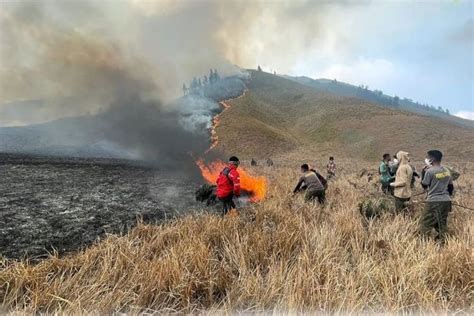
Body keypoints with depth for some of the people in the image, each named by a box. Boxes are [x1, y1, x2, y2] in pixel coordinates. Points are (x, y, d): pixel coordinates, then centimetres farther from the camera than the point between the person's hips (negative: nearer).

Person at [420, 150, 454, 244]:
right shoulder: (447, 171, 8)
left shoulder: (430, 171, -14)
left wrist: (424, 172, 2)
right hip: (446, 201, 7)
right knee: (442, 224, 15)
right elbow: (451, 187, 15)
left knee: (425, 224, 2)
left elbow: (424, 185, -5)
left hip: (433, 201, -7)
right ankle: (441, 242, 19)